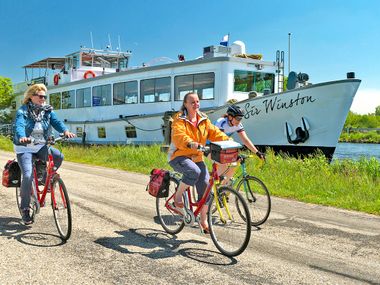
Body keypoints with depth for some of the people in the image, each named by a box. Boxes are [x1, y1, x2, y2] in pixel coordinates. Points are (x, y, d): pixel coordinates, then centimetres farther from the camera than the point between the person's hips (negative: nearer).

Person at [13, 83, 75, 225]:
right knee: (28, 176, -18)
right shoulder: (22, 111, -9)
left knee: (58, 156, -25)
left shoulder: (48, 111, 2)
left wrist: (65, 131, -36)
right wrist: (22, 137, -49)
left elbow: (56, 122, -14)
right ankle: (25, 208, -1)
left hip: (41, 146, 3)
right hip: (24, 148, -3)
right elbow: (19, 126, -26)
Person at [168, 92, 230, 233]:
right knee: (194, 171, -35)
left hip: (196, 157, 6)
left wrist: (229, 141, -18)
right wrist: (190, 143, -48)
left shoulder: (203, 119, 9)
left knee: (205, 185, -6)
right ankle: (178, 195, -9)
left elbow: (214, 132, 0)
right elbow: (178, 135, -28)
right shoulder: (179, 119, -9)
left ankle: (203, 220, 8)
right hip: (178, 156, -5)